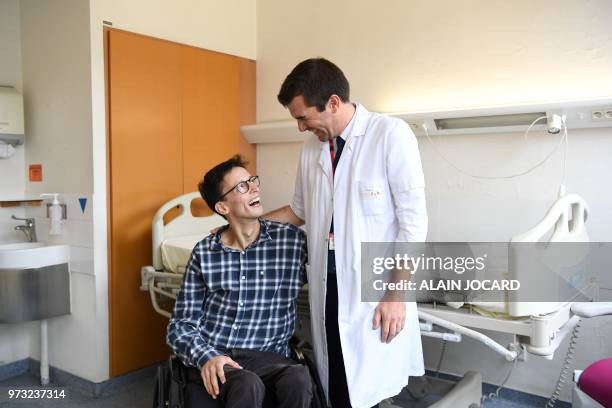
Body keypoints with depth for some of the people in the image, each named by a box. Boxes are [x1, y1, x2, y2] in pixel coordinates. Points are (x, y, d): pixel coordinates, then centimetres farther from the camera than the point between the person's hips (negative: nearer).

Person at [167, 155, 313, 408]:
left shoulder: (294, 240, 0)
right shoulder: (203, 253, 1)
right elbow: (181, 325, 3)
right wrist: (206, 356, -15)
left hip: (266, 356, 1)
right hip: (211, 355, -1)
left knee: (299, 379, -31)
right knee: (248, 385, -34)